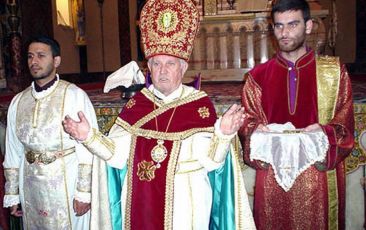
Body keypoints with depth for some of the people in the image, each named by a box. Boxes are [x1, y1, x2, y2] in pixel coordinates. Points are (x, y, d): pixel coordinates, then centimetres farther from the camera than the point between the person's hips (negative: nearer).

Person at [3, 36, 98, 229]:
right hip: (31, 188, 5)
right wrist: (12, 194, 11)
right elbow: (13, 152, 10)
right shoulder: (18, 101, 5)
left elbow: (87, 149, -12)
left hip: (67, 185, -4)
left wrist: (84, 192, -14)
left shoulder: (74, 95, -11)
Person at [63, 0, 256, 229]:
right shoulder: (135, 104, 1)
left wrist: (222, 134, -31)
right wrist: (89, 136, -14)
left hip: (184, 205, -2)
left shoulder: (201, 104, -8)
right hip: (140, 204, 3)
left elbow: (208, 161, -15)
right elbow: (118, 155, -1)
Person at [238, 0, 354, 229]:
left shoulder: (334, 71, 2)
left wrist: (324, 132, -20)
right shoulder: (258, 76, 5)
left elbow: (345, 126, 1)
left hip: (319, 178, -1)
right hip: (271, 177, 1)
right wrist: (256, 131, -16)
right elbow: (247, 122, 5)